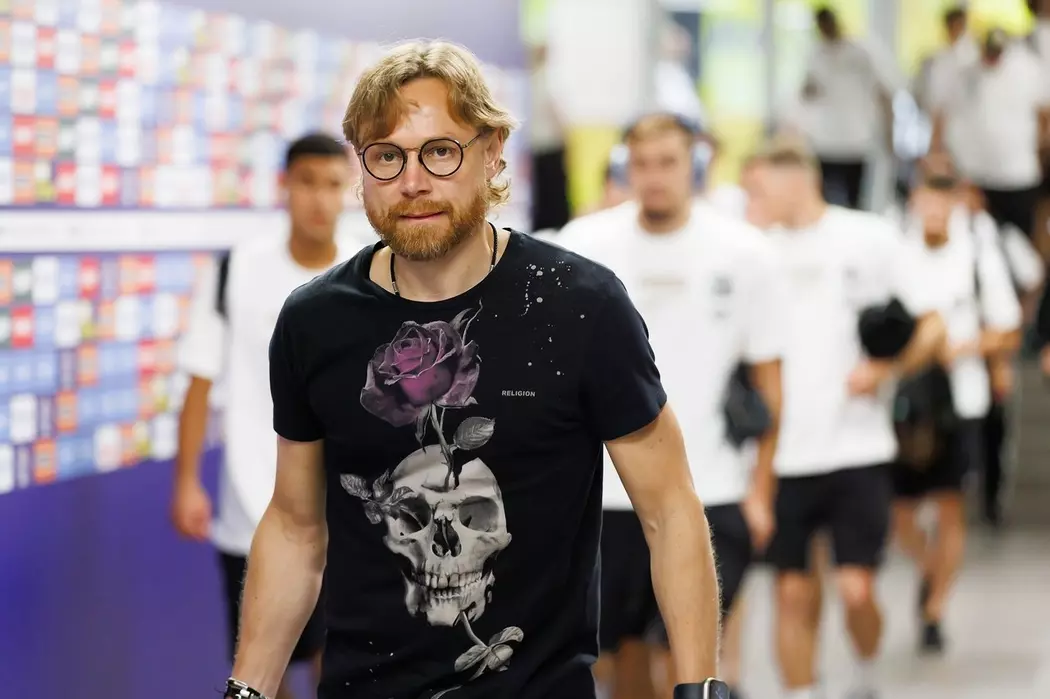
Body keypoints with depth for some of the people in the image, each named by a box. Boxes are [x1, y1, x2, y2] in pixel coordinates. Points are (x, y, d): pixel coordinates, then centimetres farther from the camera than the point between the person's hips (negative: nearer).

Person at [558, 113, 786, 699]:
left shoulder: (746, 253, -3)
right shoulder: (584, 245, -1)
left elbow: (768, 380, 4)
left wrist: (761, 490, 1)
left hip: (712, 493, -2)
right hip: (605, 491, 2)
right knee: (622, 649, 12)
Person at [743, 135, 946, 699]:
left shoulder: (870, 237, 0)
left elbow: (932, 327, 3)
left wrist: (885, 368, -14)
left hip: (857, 446, -3)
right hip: (785, 453, 3)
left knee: (857, 588, -6)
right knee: (793, 592, 4)